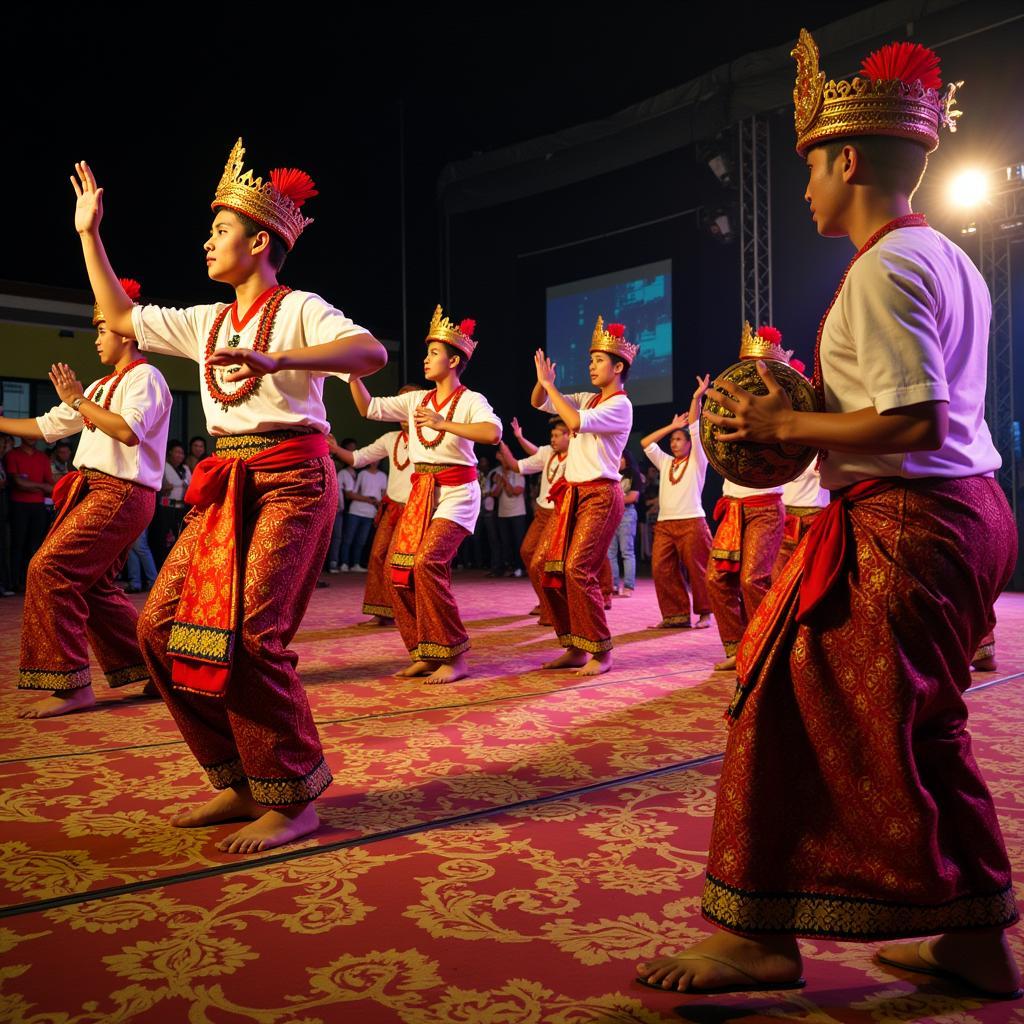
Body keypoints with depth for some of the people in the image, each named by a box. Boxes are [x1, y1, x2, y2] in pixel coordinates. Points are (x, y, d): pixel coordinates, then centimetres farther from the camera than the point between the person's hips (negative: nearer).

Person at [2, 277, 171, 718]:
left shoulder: (144, 377, -5)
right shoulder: (101, 386, 21)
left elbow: (130, 431, -23)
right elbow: (47, 427, 25)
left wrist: (79, 401, -15)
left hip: (121, 494, -9)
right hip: (94, 492, 9)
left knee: (49, 569, -16)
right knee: (92, 587, 9)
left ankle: (71, 685, -12)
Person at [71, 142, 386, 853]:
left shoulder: (299, 309, -2)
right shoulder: (207, 322, 20)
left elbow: (372, 352, -20)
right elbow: (121, 318, 29)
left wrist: (277, 359, -33)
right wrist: (89, 234, 29)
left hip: (292, 480, -8)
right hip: (226, 486, 8)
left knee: (248, 631, -20)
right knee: (162, 627, -1)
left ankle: (293, 801, -4)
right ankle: (240, 786, 10)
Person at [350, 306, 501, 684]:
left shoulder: (470, 400, -5)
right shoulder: (416, 400, 13)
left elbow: (493, 432, -24)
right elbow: (370, 408, 14)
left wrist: (443, 423, -30)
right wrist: (353, 373, 2)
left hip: (456, 491, -7)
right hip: (421, 491, 7)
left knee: (427, 562, -24)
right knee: (400, 568, -2)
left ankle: (454, 658, -14)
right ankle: (424, 655, 10)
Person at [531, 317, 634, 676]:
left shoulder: (620, 405, -9)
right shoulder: (588, 400, 15)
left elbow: (576, 422, -24)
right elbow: (539, 403, 16)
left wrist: (550, 384, -15)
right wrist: (543, 382, -5)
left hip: (601, 495, -8)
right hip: (573, 494, 8)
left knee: (579, 570, -17)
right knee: (553, 571, 3)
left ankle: (601, 653, -7)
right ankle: (575, 649, 12)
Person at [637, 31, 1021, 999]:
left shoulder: (883, 268, -15)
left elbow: (914, 423, -23)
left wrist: (787, 425, -13)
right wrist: (804, 408, 14)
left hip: (900, 525, -10)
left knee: (792, 709, -2)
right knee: (915, 727, 17)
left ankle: (760, 934, 9)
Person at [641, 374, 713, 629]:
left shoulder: (697, 461, 7)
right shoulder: (666, 462, 21)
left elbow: (695, 429, -3)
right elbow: (645, 443, 16)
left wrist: (696, 399, -11)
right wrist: (672, 426, 17)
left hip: (691, 522, -5)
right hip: (664, 523, 5)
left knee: (697, 570, -2)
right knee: (661, 570, -4)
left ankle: (704, 613, 9)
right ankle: (676, 614, 3)